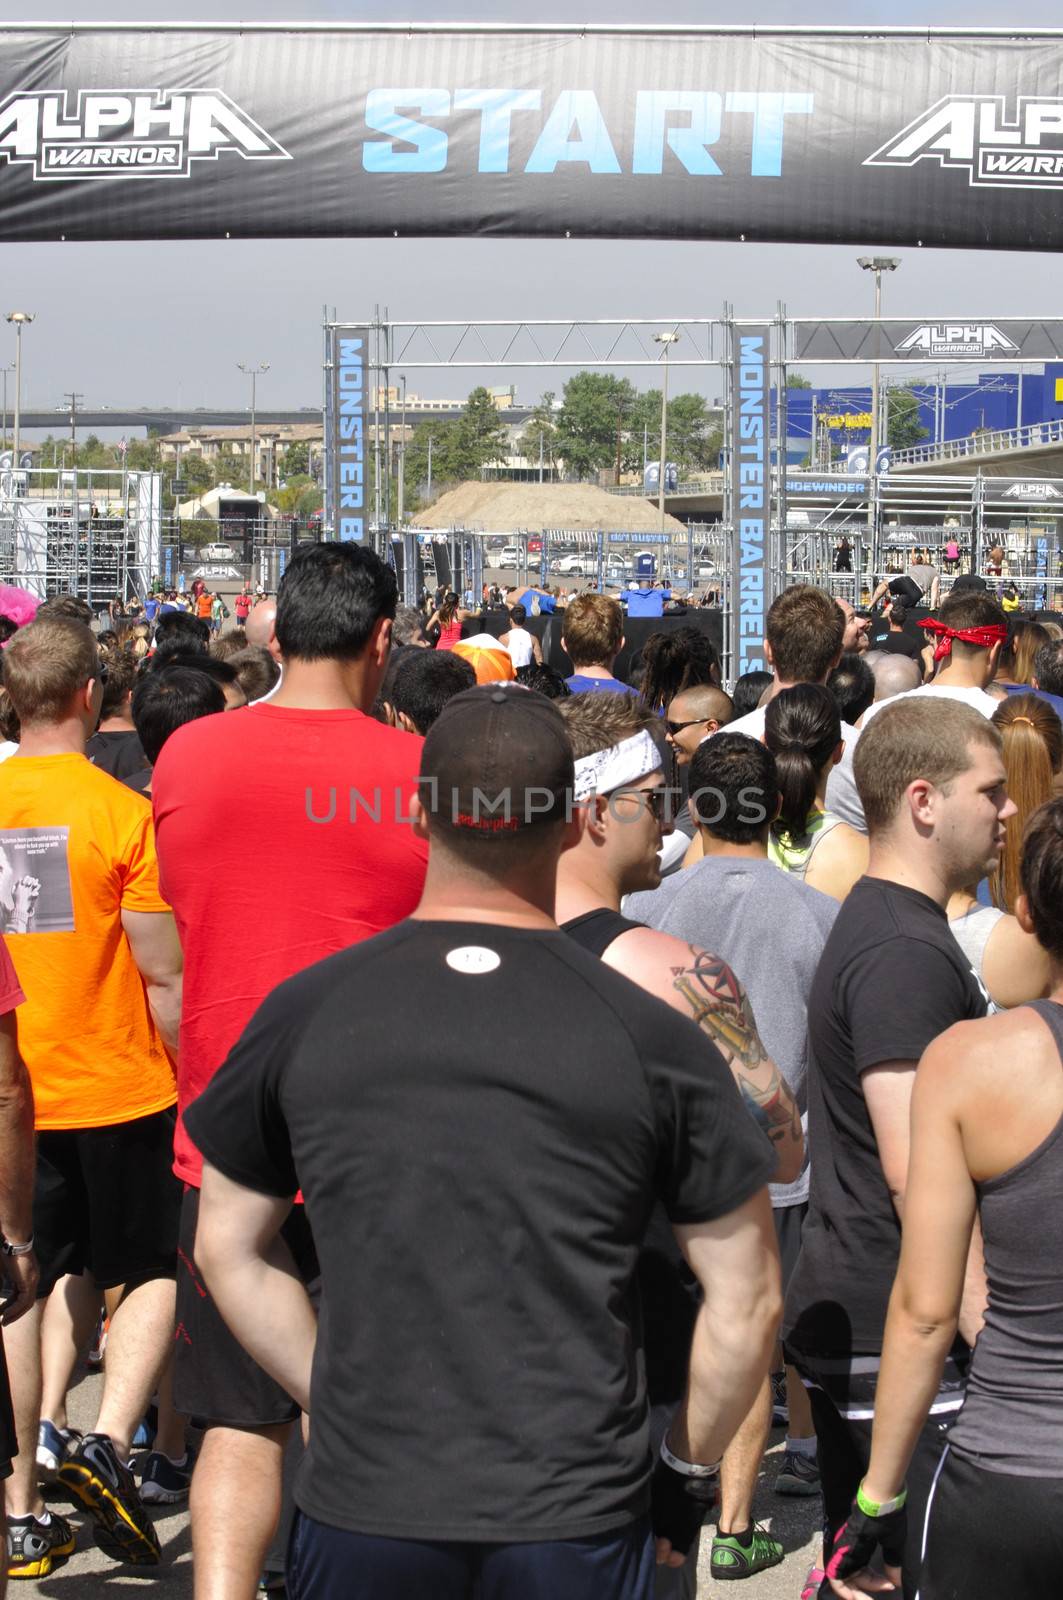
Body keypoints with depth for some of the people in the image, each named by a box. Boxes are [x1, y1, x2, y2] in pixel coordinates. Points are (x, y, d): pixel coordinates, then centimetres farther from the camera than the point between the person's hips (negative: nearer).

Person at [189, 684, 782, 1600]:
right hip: (576, 1523, -1)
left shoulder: (306, 1013, -2)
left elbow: (230, 1251, 7)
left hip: (362, 1514, 1)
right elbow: (747, 1301, -3)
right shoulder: (653, 1036, -7)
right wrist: (689, 1471, 10)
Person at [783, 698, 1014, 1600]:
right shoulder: (905, 952, -19)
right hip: (901, 1339, -11)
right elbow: (915, 1169, -24)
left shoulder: (878, 923, 15)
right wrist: (989, 1328, -23)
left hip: (849, 1315, 11)